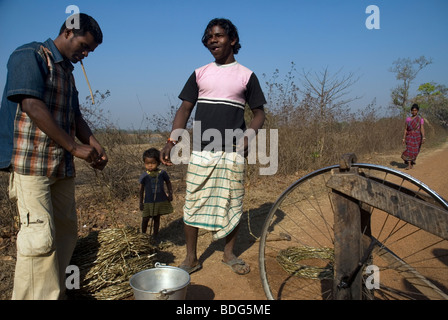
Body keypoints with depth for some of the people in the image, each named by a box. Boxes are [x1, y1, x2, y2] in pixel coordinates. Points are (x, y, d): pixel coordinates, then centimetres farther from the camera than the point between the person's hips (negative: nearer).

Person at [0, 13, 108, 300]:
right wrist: (75, 147, -17)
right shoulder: (30, 56, -6)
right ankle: (41, 296, 2)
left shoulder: (67, 71, 19)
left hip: (62, 166, 9)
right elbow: (33, 107, -18)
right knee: (41, 237, -9)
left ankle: (55, 293, 22)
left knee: (66, 233, 10)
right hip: (31, 161, -8)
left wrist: (95, 146, 3)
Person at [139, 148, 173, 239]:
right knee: (145, 219, 8)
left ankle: (155, 236, 30)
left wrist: (170, 194, -4)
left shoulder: (162, 173, -8)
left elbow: (168, 183, 6)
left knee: (157, 219, 14)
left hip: (160, 201, 1)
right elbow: (141, 190, -1)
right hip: (148, 202, -1)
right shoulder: (144, 176, -10)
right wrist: (141, 202, 0)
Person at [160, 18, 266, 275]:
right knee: (193, 203, 1)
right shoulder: (200, 74, 12)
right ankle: (191, 258, 16)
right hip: (200, 151, 1)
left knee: (232, 203, 6)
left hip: (233, 153, -1)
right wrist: (172, 142, -3)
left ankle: (229, 254, 25)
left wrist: (249, 138, -9)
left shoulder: (246, 76, 8)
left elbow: (259, 112, 9)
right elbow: (185, 109, 9)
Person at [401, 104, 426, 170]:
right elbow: (405, 129, 7)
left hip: (417, 136, -1)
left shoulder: (420, 119, -1)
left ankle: (412, 164, 23)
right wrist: (404, 138, 2)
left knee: (415, 151, 5)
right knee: (409, 150, -11)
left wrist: (423, 138, -21)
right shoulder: (408, 119, 6)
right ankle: (409, 165, -12)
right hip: (409, 137, 1)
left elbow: (422, 129, -10)